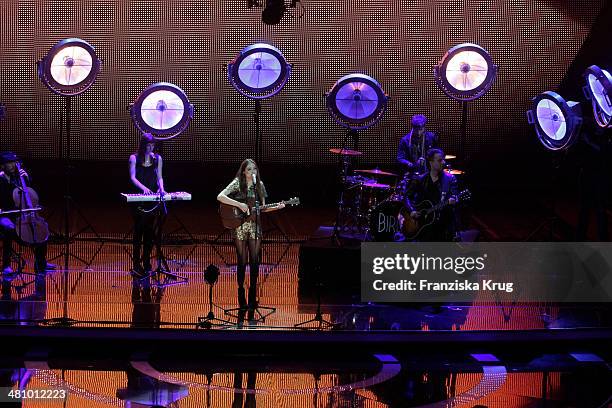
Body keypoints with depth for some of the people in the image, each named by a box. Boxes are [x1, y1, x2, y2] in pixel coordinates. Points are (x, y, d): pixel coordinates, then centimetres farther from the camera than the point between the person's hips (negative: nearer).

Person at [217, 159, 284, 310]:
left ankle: (252, 297, 10)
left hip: (255, 226, 3)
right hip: (240, 226, -3)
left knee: (254, 261, 2)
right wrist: (239, 205, -22)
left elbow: (262, 208, 12)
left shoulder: (259, 185, 8)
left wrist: (277, 207, -5)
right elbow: (220, 197, -16)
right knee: (242, 261, -1)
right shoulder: (237, 183, -5)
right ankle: (241, 297, 8)